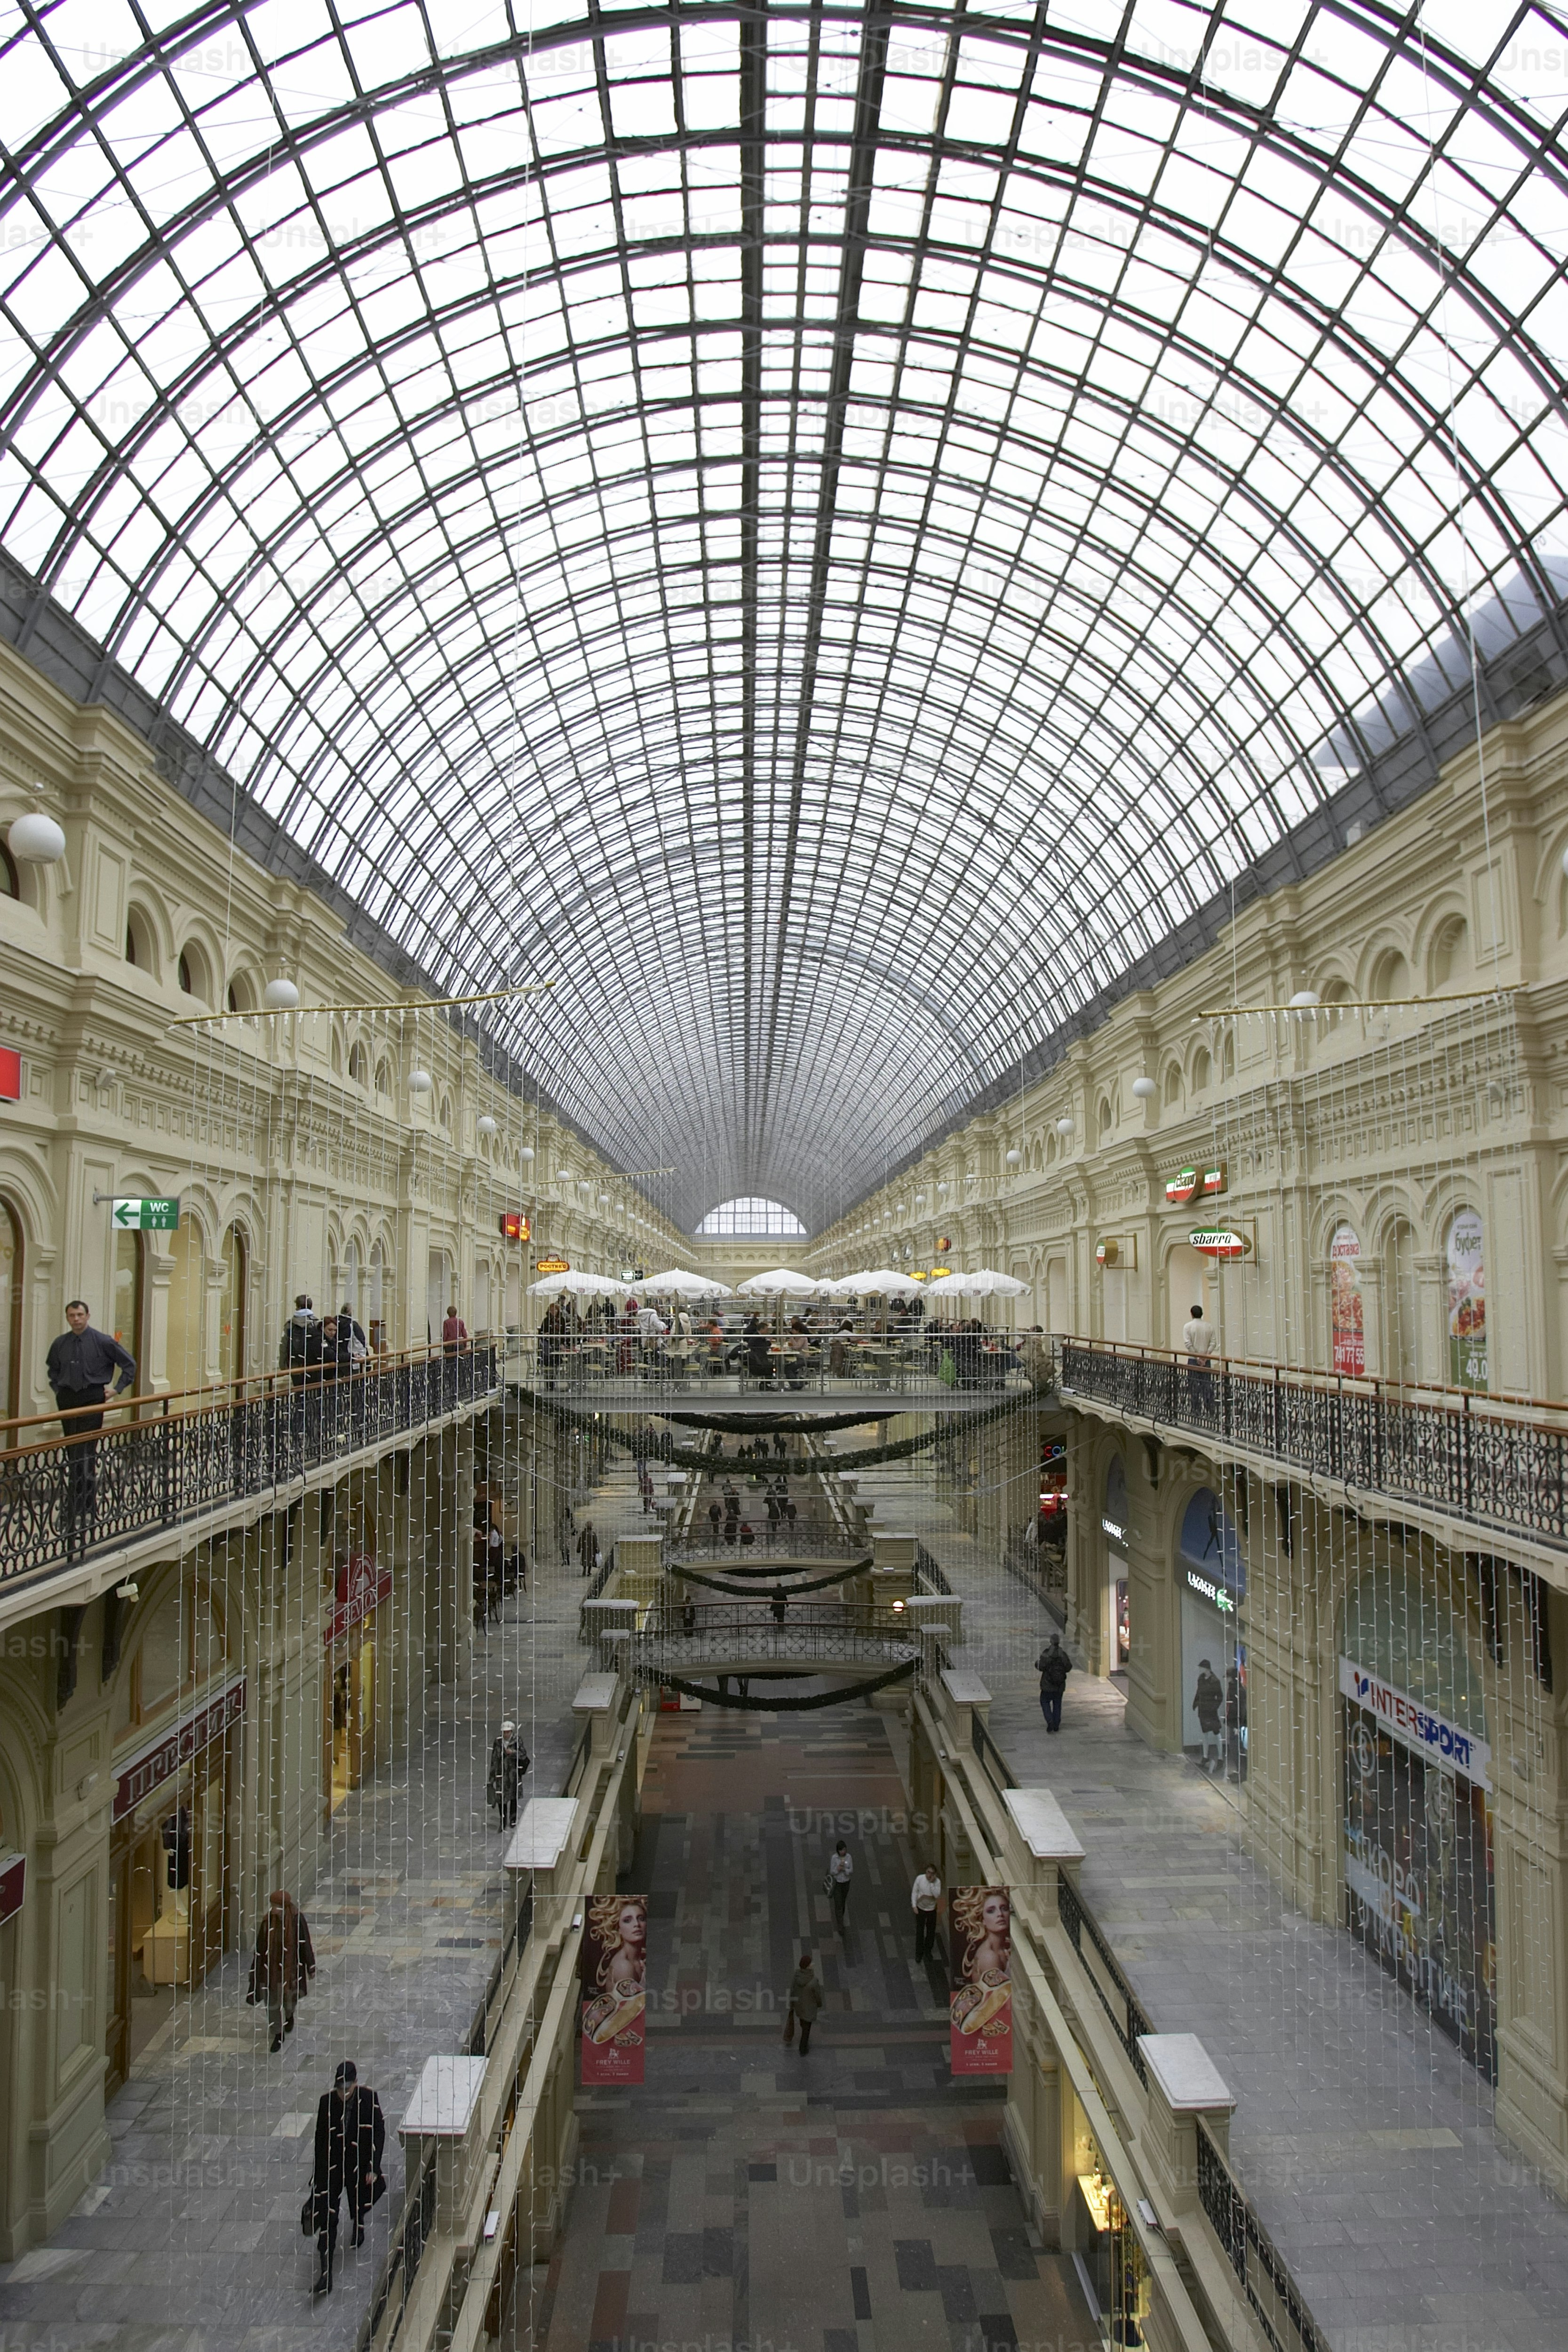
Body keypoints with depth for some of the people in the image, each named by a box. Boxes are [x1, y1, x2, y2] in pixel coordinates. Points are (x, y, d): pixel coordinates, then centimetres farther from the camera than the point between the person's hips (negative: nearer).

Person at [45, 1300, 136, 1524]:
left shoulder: (102, 1342, -5)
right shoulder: (60, 1344, 6)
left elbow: (129, 1364, 3)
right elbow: (52, 1369, 26)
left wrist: (117, 1389, -1)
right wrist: (57, 1389, 13)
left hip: (92, 1399, -4)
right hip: (67, 1400, 4)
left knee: (86, 1452, -10)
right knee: (72, 1453, 9)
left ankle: (86, 1506, -9)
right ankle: (75, 1503, 19)